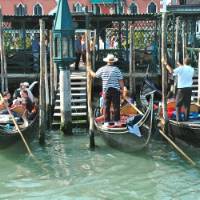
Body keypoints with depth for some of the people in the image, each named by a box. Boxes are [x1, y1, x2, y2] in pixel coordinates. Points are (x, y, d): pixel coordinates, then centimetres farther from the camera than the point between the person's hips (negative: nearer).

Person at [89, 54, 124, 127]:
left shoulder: (102, 69, 1)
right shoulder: (116, 69, -4)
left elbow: (95, 75, 16)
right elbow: (121, 81, -6)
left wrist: (90, 71, 35)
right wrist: (123, 89, 2)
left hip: (106, 90, 2)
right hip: (115, 90, -2)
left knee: (106, 106, 7)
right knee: (116, 106, 4)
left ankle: (106, 122, 7)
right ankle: (116, 121, 6)